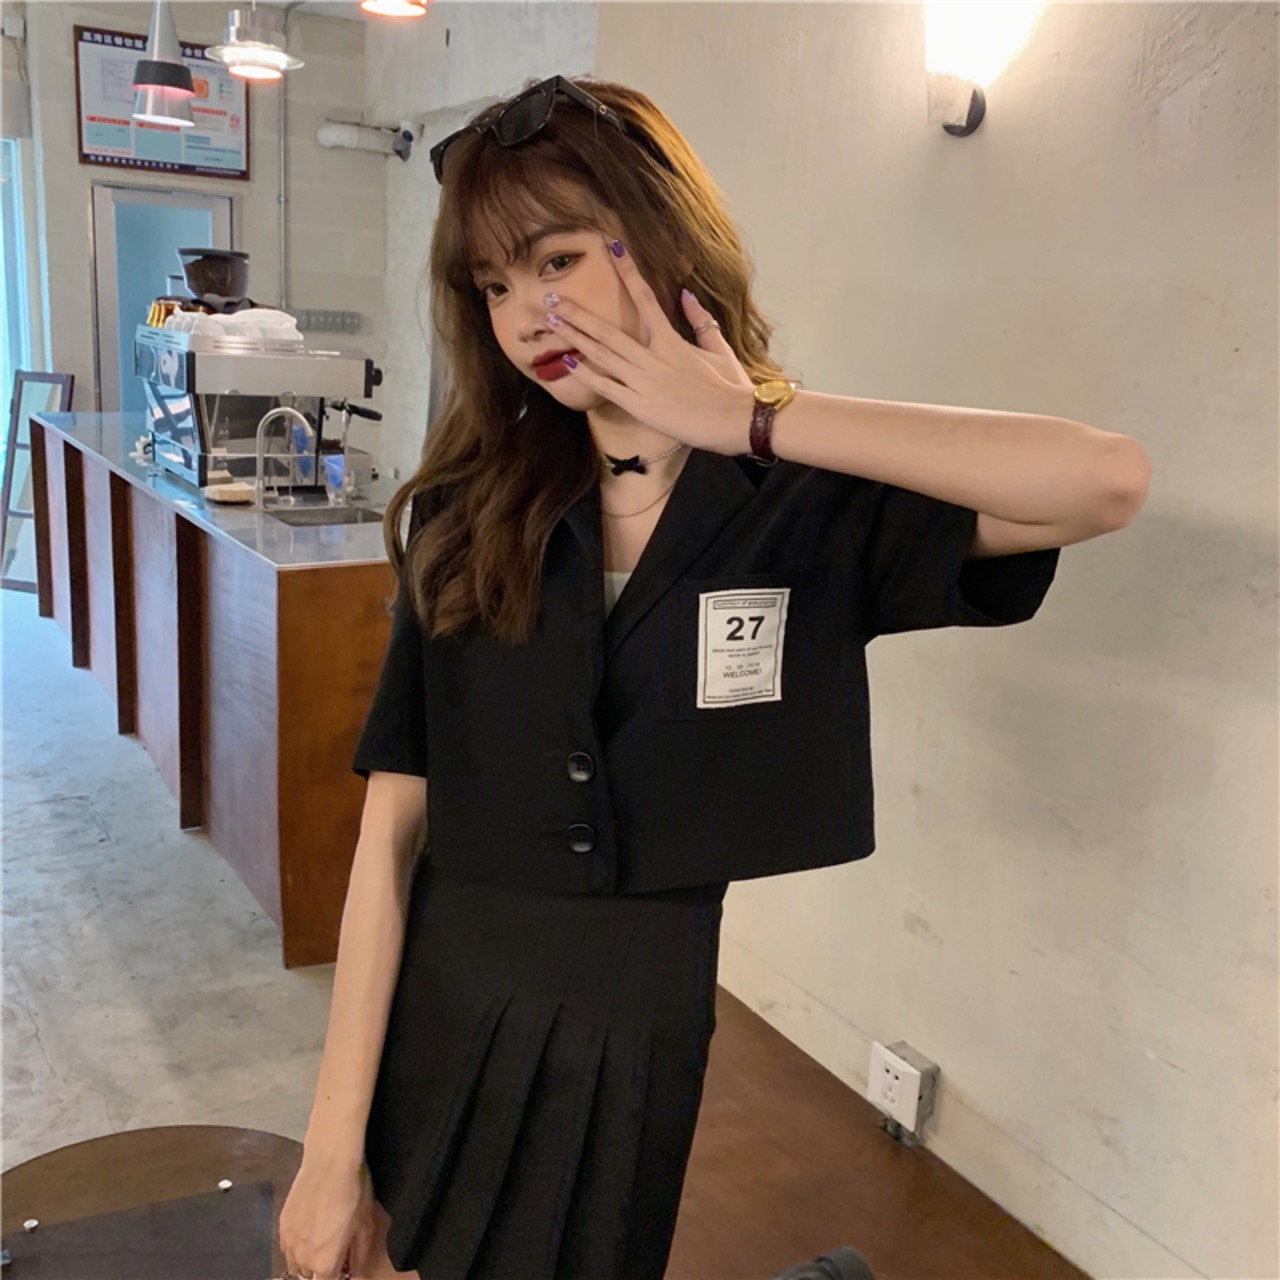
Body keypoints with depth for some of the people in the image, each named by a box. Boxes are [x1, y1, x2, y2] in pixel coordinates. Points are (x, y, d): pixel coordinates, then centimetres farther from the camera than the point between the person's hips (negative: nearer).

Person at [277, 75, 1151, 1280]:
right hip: (432, 1016, 3)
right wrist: (333, 1146, -9)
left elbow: (1109, 479, -27)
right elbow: (392, 829, -8)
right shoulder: (469, 512, -5)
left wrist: (749, 422, -22)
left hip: (637, 1031, -2)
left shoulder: (814, 508, -10)